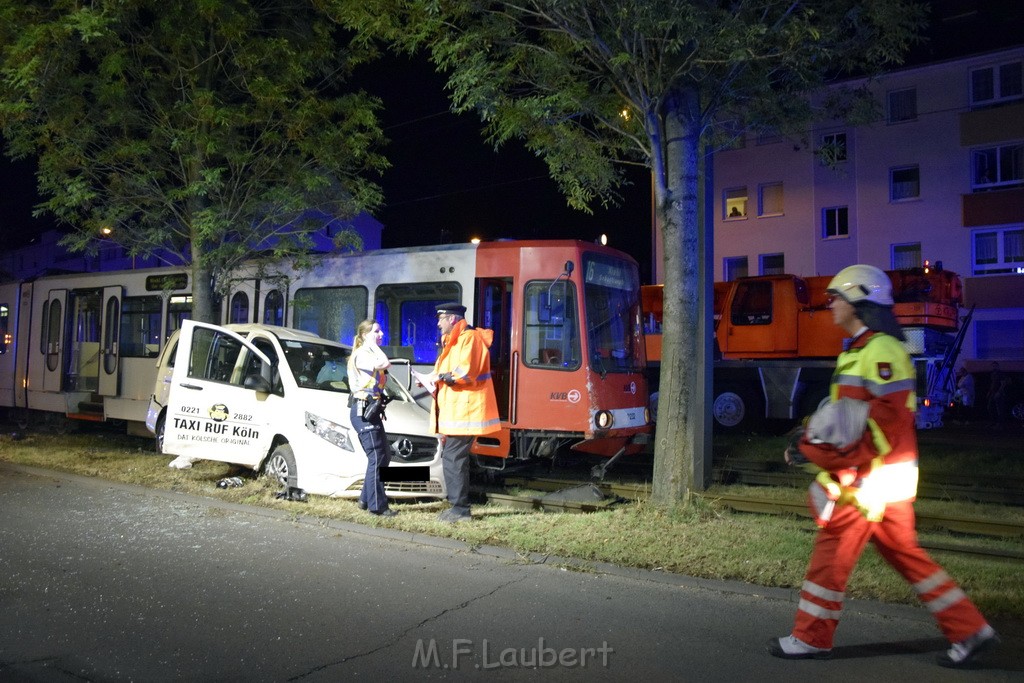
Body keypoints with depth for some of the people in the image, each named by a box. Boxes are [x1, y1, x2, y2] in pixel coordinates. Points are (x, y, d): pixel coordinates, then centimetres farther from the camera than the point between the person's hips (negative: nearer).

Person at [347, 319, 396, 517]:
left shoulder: (370, 355, 22)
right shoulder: (360, 354, -9)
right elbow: (384, 363, -26)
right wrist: (373, 344, -15)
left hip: (371, 411, 10)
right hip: (362, 410, -10)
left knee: (383, 457, 12)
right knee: (377, 458, -9)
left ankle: (366, 500, 20)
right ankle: (377, 506, -5)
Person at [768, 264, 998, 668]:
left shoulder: (881, 350, -16)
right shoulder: (859, 351, 16)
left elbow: (889, 419, -21)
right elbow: (844, 416, 19)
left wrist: (846, 463, -17)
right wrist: (809, 444, 9)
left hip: (873, 478, -10)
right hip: (880, 479, 10)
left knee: (831, 552, -1)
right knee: (906, 555, 15)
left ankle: (810, 639, 11)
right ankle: (970, 630, 22)